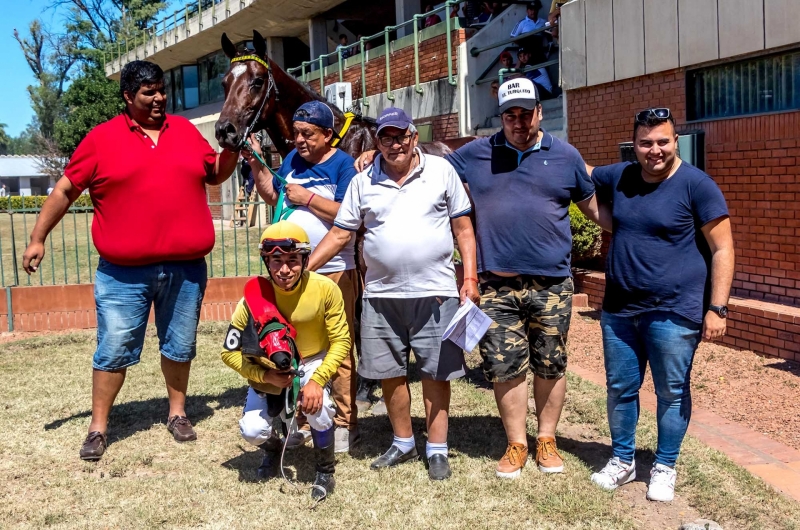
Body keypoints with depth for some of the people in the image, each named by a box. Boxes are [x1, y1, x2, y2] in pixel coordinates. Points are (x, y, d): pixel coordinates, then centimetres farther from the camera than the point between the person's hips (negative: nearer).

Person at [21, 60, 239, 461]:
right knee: (113, 350, 3)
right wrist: (37, 238, 2)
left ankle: (177, 413, 31)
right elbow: (64, 190, 4)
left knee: (180, 346, 13)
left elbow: (215, 175, 20)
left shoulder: (186, 130, 9)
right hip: (124, 273, -2)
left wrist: (234, 147, 1)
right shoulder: (102, 138, 0)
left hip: (186, 268, 3)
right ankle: (98, 427, 17)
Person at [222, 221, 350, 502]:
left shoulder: (325, 289, -25)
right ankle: (273, 448, 26)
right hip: (270, 370, 1)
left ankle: (326, 470, 1)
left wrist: (317, 380, -27)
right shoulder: (255, 297, -23)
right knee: (252, 430, -16)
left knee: (316, 408, -30)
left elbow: (341, 342, -15)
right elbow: (229, 352, -13)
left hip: (313, 363, -1)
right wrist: (265, 376, -26)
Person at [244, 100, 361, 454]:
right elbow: (272, 196, 19)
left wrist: (307, 197, -15)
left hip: (335, 271, -6)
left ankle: (345, 424, 11)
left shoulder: (343, 165, -9)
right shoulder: (293, 159, 10)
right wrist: (256, 164, 7)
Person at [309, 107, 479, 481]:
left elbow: (463, 227, 4)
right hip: (381, 295, 2)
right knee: (389, 372, 10)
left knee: (436, 371, 4)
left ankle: (437, 450, 17)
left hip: (435, 293, -2)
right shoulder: (363, 182, 6)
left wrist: (470, 277, -4)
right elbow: (339, 233, 7)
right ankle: (403, 443, 28)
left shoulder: (441, 170, 3)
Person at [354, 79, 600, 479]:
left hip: (551, 285, 0)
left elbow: (593, 208, 15)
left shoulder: (565, 156, 6)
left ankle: (547, 439, 27)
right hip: (496, 286, 1)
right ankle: (516, 443, 21)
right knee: (504, 368, 4)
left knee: (550, 366, 10)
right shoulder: (476, 154, 8)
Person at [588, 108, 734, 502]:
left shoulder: (696, 185, -10)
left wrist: (717, 308, -15)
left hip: (674, 314, -5)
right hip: (619, 310, 5)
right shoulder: (618, 177, 6)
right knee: (620, 389, 13)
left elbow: (722, 250, -10)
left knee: (672, 393, 8)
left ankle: (665, 468, 26)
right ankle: (622, 461, 32)